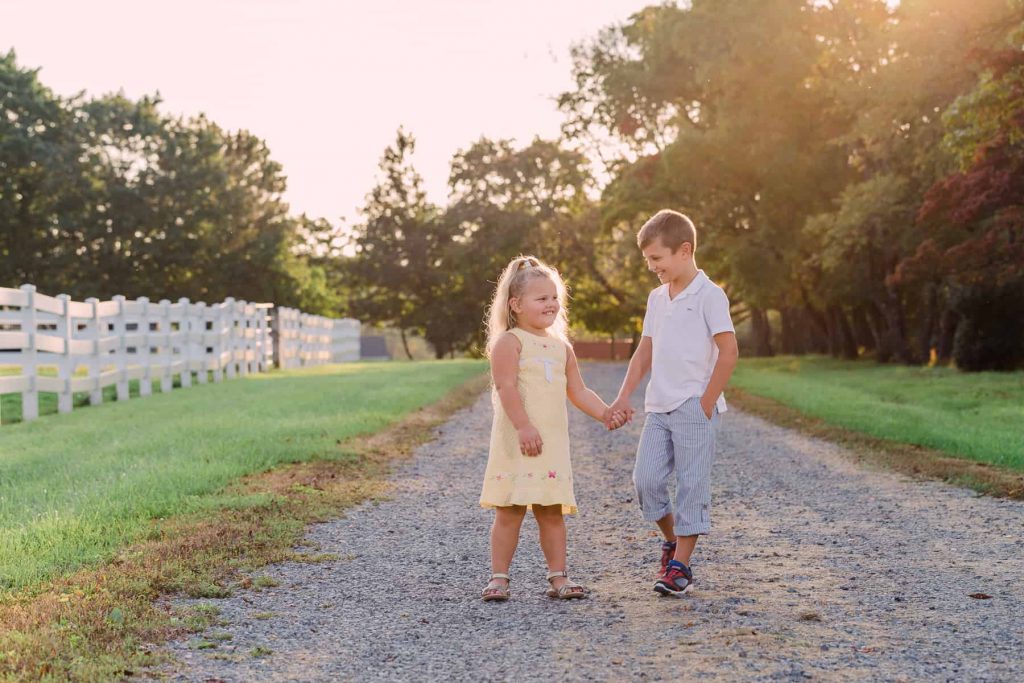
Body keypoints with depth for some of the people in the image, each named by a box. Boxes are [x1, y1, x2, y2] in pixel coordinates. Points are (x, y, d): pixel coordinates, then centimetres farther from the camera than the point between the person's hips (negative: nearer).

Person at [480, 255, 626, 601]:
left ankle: (558, 577, 14)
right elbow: (506, 386, -16)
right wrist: (524, 426, -24)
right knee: (510, 512, -1)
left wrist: (605, 413, 4)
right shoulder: (509, 341, -6)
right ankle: (499, 578, 7)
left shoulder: (562, 346, 16)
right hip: (517, 442, -6)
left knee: (552, 512, 8)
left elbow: (578, 391, 18)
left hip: (553, 442, 6)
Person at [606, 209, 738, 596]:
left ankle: (680, 565, 5)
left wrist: (705, 404, -12)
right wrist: (623, 398, 8)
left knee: (691, 486, -1)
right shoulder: (657, 298, 14)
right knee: (646, 480, 1)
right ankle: (671, 541, 23)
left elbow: (729, 352, -13)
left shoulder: (708, 295, -9)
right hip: (658, 407, 7)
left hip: (694, 409, -7)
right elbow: (645, 352, 17)